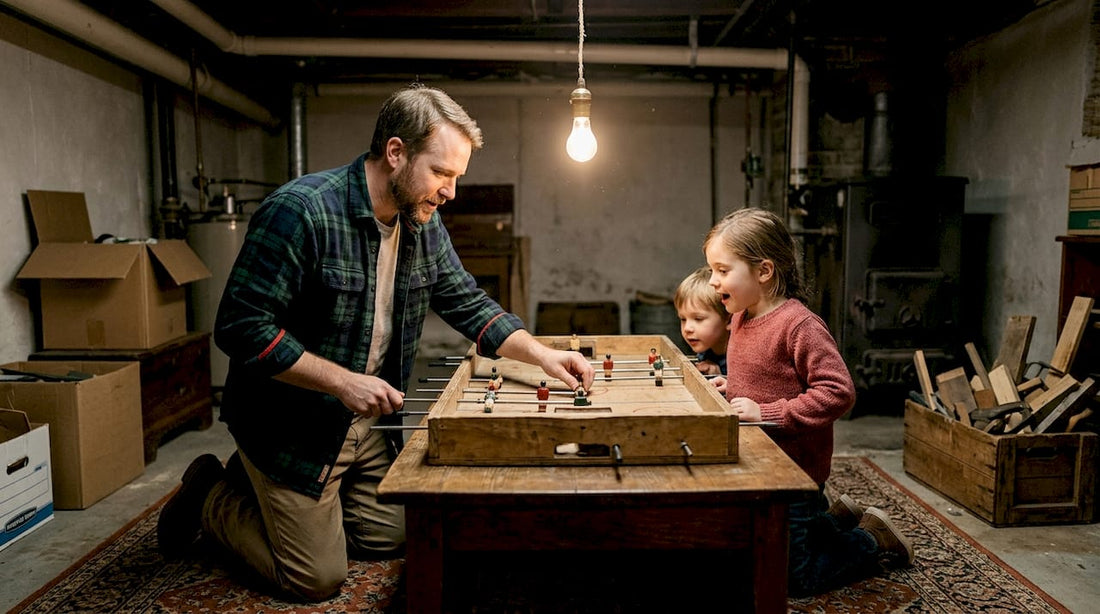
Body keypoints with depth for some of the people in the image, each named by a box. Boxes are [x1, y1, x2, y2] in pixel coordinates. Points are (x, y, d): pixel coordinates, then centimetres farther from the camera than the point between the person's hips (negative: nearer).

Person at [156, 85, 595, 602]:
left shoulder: (423, 222, -2)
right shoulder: (299, 210, -26)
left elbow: (468, 304, 4)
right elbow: (241, 329, -25)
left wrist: (543, 355, -8)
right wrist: (343, 380, -28)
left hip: (365, 421, 7)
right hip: (290, 423, -7)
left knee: (391, 539, 17)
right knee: (319, 578, 2)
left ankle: (267, 491, 31)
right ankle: (211, 498, 24)